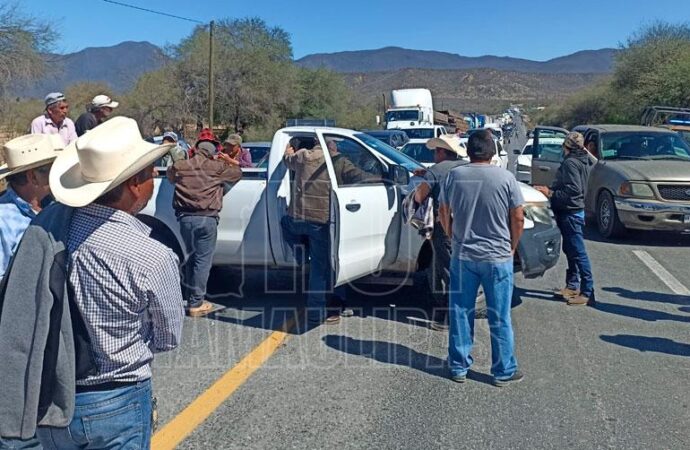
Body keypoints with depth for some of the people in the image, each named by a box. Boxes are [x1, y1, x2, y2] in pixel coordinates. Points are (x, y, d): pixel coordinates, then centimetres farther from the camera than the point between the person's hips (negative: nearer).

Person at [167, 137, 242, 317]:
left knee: (191, 257, 18)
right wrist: (228, 161, 32)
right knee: (203, 260, 2)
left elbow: (170, 175, 30)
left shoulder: (180, 166, 8)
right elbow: (237, 173, 15)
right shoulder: (217, 167, -1)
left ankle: (191, 297, 26)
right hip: (206, 218, -4)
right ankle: (196, 304, 5)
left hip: (185, 217, 4)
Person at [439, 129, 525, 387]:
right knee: (499, 318, 8)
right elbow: (518, 218, -4)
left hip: (462, 257, 2)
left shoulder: (454, 176, -2)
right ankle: (504, 372, 17)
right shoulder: (505, 178, -8)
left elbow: (444, 213, 6)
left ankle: (459, 368, 21)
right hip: (497, 257, -2)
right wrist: (512, 248, 10)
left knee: (460, 313, 12)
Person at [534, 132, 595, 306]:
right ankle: (572, 286, 28)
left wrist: (551, 193, -17)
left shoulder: (571, 163, -17)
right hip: (572, 211, 11)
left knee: (578, 252, -8)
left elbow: (572, 190, -25)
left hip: (571, 213, -11)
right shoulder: (583, 161, 12)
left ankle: (587, 293, -6)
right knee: (571, 250, 18)